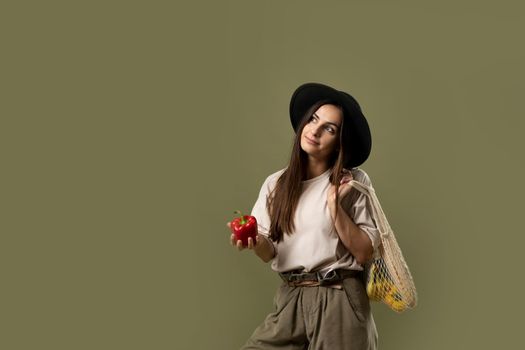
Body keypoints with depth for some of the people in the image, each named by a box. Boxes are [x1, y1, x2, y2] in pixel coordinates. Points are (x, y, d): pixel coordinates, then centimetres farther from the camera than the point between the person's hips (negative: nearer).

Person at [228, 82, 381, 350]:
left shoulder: (354, 182, -4)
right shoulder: (275, 184, 5)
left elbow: (365, 253, -7)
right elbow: (270, 253, 3)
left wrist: (335, 205, -16)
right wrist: (255, 242, -18)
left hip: (339, 301, -2)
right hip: (289, 300, 3)